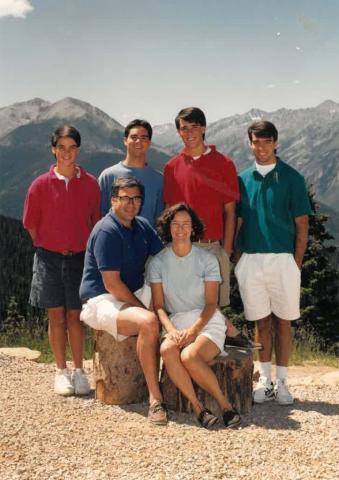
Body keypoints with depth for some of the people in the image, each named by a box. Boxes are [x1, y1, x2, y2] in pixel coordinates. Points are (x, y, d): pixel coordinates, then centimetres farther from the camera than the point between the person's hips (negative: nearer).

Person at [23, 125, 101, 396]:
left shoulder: (90, 183, -1)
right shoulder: (41, 185, -3)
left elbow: (96, 222, 6)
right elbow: (32, 225, 5)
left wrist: (88, 250, 4)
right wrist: (48, 249, 6)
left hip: (80, 258, 0)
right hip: (50, 257, 0)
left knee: (76, 316, 5)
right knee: (56, 316, 6)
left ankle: (78, 371, 15)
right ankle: (61, 372, 17)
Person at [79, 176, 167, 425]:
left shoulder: (143, 226, 9)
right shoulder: (106, 231, -17)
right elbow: (112, 284, -20)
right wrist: (142, 308, -14)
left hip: (135, 293, 9)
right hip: (103, 300, -9)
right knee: (149, 322, -34)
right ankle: (155, 398, -27)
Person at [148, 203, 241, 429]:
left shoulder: (207, 259, 2)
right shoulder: (158, 262, 8)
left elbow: (211, 304, -3)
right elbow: (158, 305, 3)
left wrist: (193, 330, -19)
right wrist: (171, 330, -16)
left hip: (207, 322, -2)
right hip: (176, 322, 2)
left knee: (189, 356, -33)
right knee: (167, 349, -33)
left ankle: (225, 403, -17)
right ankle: (198, 407, -27)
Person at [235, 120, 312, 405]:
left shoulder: (291, 178, 0)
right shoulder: (243, 179, 9)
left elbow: (302, 224, 0)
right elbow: (236, 221, 12)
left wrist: (297, 264, -6)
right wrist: (236, 258, 4)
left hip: (283, 260, -2)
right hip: (251, 261, 2)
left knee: (283, 323, 6)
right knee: (262, 323, 9)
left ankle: (282, 382, 17)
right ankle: (265, 381, 19)